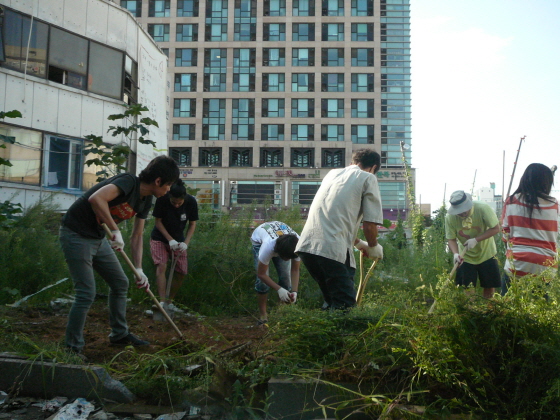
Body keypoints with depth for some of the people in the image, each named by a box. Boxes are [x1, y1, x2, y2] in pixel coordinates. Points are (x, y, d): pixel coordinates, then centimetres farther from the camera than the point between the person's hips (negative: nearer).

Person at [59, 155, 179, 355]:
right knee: (86, 294, -10)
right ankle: (73, 348, 6)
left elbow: (137, 237, 10)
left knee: (120, 283, 15)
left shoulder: (146, 200, 4)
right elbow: (96, 198, -42)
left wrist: (139, 270, 2)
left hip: (98, 238, 10)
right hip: (76, 235, -10)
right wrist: (116, 231, -35)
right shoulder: (128, 182, -24)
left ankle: (119, 334, 32)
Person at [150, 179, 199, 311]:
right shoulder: (162, 199, -24)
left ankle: (169, 301, 17)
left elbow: (192, 224, -8)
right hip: (160, 238, -3)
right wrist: (170, 240, -23)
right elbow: (158, 221, -15)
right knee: (161, 266, -22)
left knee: (181, 272, 1)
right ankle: (163, 301, -27)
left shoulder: (191, 202, -18)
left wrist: (186, 243, -20)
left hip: (178, 240, 3)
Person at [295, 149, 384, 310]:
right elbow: (370, 224, 0)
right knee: (344, 303, -1)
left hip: (306, 245, 7)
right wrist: (373, 247, 20)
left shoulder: (333, 174, 28)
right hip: (333, 249, -7)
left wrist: (358, 243, 43)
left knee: (331, 300, 21)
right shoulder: (368, 178, 9)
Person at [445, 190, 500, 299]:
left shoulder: (483, 208, -24)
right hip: (466, 257, 0)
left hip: (486, 254, 0)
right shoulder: (449, 217, -18)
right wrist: (455, 254, -33)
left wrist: (476, 240, -29)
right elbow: (451, 239, -13)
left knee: (489, 286, 9)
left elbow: (496, 228, -18)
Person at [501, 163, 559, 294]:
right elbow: (553, 236, 15)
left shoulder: (512, 201, 1)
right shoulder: (553, 204, 3)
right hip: (544, 266, 1)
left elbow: (506, 233, 5)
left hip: (517, 264, -1)